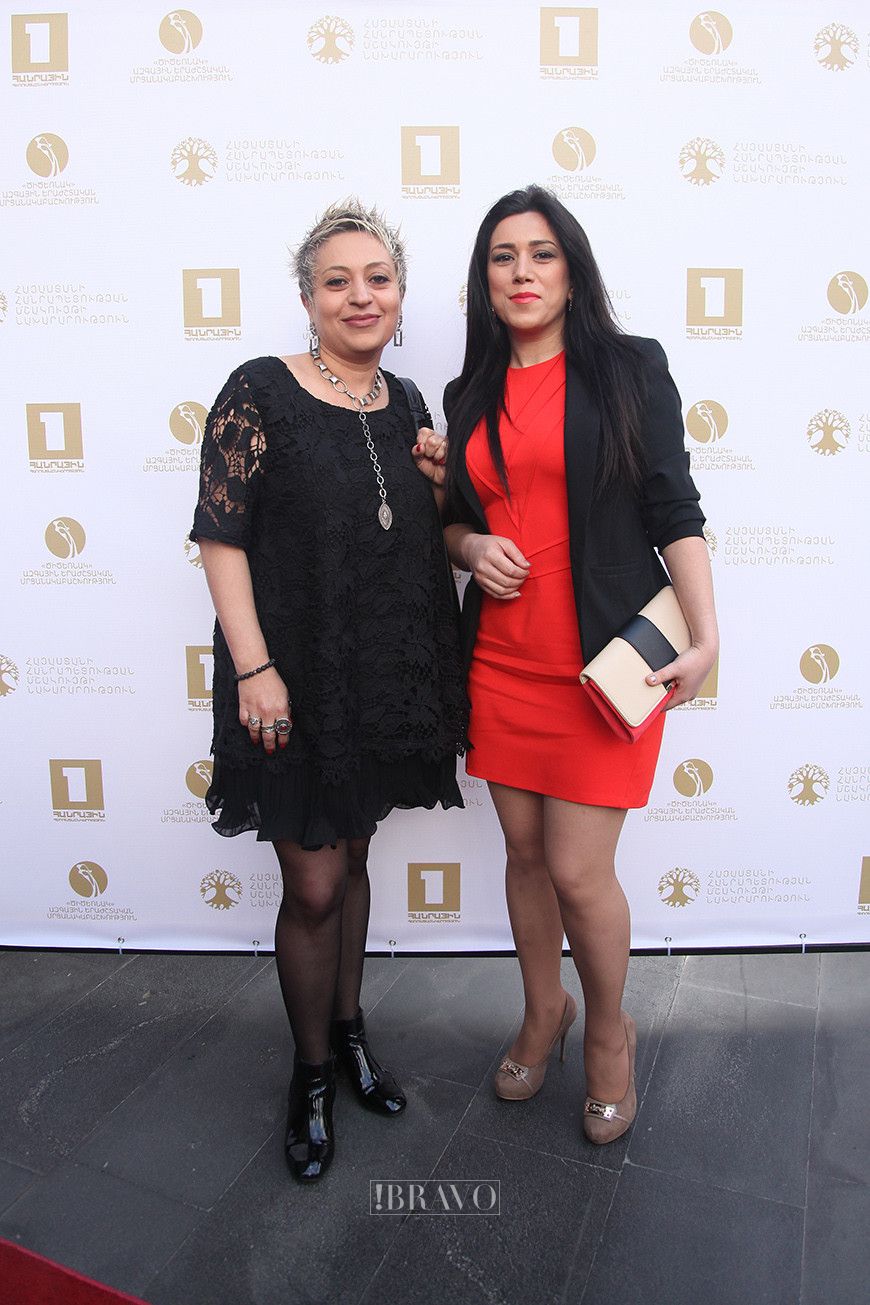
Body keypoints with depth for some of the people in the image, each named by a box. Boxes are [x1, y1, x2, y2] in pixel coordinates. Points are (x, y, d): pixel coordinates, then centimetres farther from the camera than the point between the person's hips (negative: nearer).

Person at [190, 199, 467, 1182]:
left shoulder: (404, 403, 9)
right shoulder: (260, 393, -9)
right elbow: (221, 538, -12)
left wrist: (444, 489, -1)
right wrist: (254, 668, -19)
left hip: (386, 676, 5)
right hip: (295, 677, -5)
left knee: (353, 856, 18)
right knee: (312, 887, 3)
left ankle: (348, 1029, 39)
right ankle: (311, 1073, 27)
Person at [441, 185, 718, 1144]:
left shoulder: (630, 368, 0)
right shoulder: (472, 394, 11)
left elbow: (674, 513, -4)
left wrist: (705, 639, -12)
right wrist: (471, 547, -5)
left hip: (603, 661, -4)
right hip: (502, 660, 4)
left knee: (578, 871, -2)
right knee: (524, 851, 14)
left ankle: (608, 1033, 28)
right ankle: (543, 1011, 39)